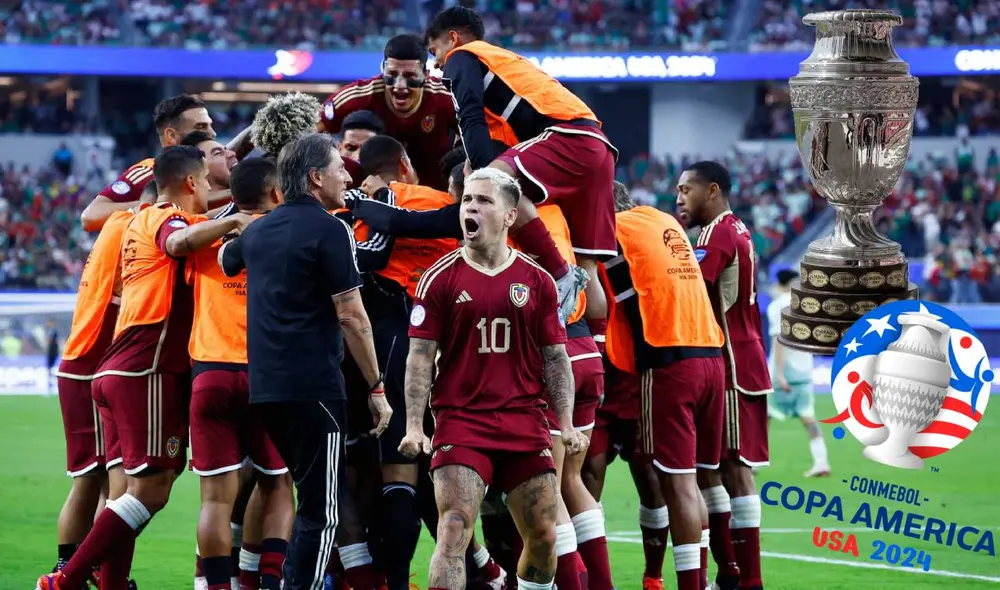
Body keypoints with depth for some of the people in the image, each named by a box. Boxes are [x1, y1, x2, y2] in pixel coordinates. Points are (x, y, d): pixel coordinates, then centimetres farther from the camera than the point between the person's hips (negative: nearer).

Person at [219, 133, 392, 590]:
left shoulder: (258, 230, 13)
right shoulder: (328, 230, -9)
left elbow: (225, 260, 36)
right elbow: (351, 316, -12)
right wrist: (376, 387, -8)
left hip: (264, 386, 8)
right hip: (313, 386, -8)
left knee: (314, 499, 20)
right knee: (322, 510, -4)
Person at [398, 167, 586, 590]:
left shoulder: (537, 281, 7)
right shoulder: (440, 279, 1)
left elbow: (555, 358, 10)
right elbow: (420, 357, 0)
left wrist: (566, 424, 0)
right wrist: (413, 426, -9)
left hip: (525, 424, 3)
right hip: (461, 423, -3)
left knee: (543, 536, 4)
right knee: (454, 531, -15)